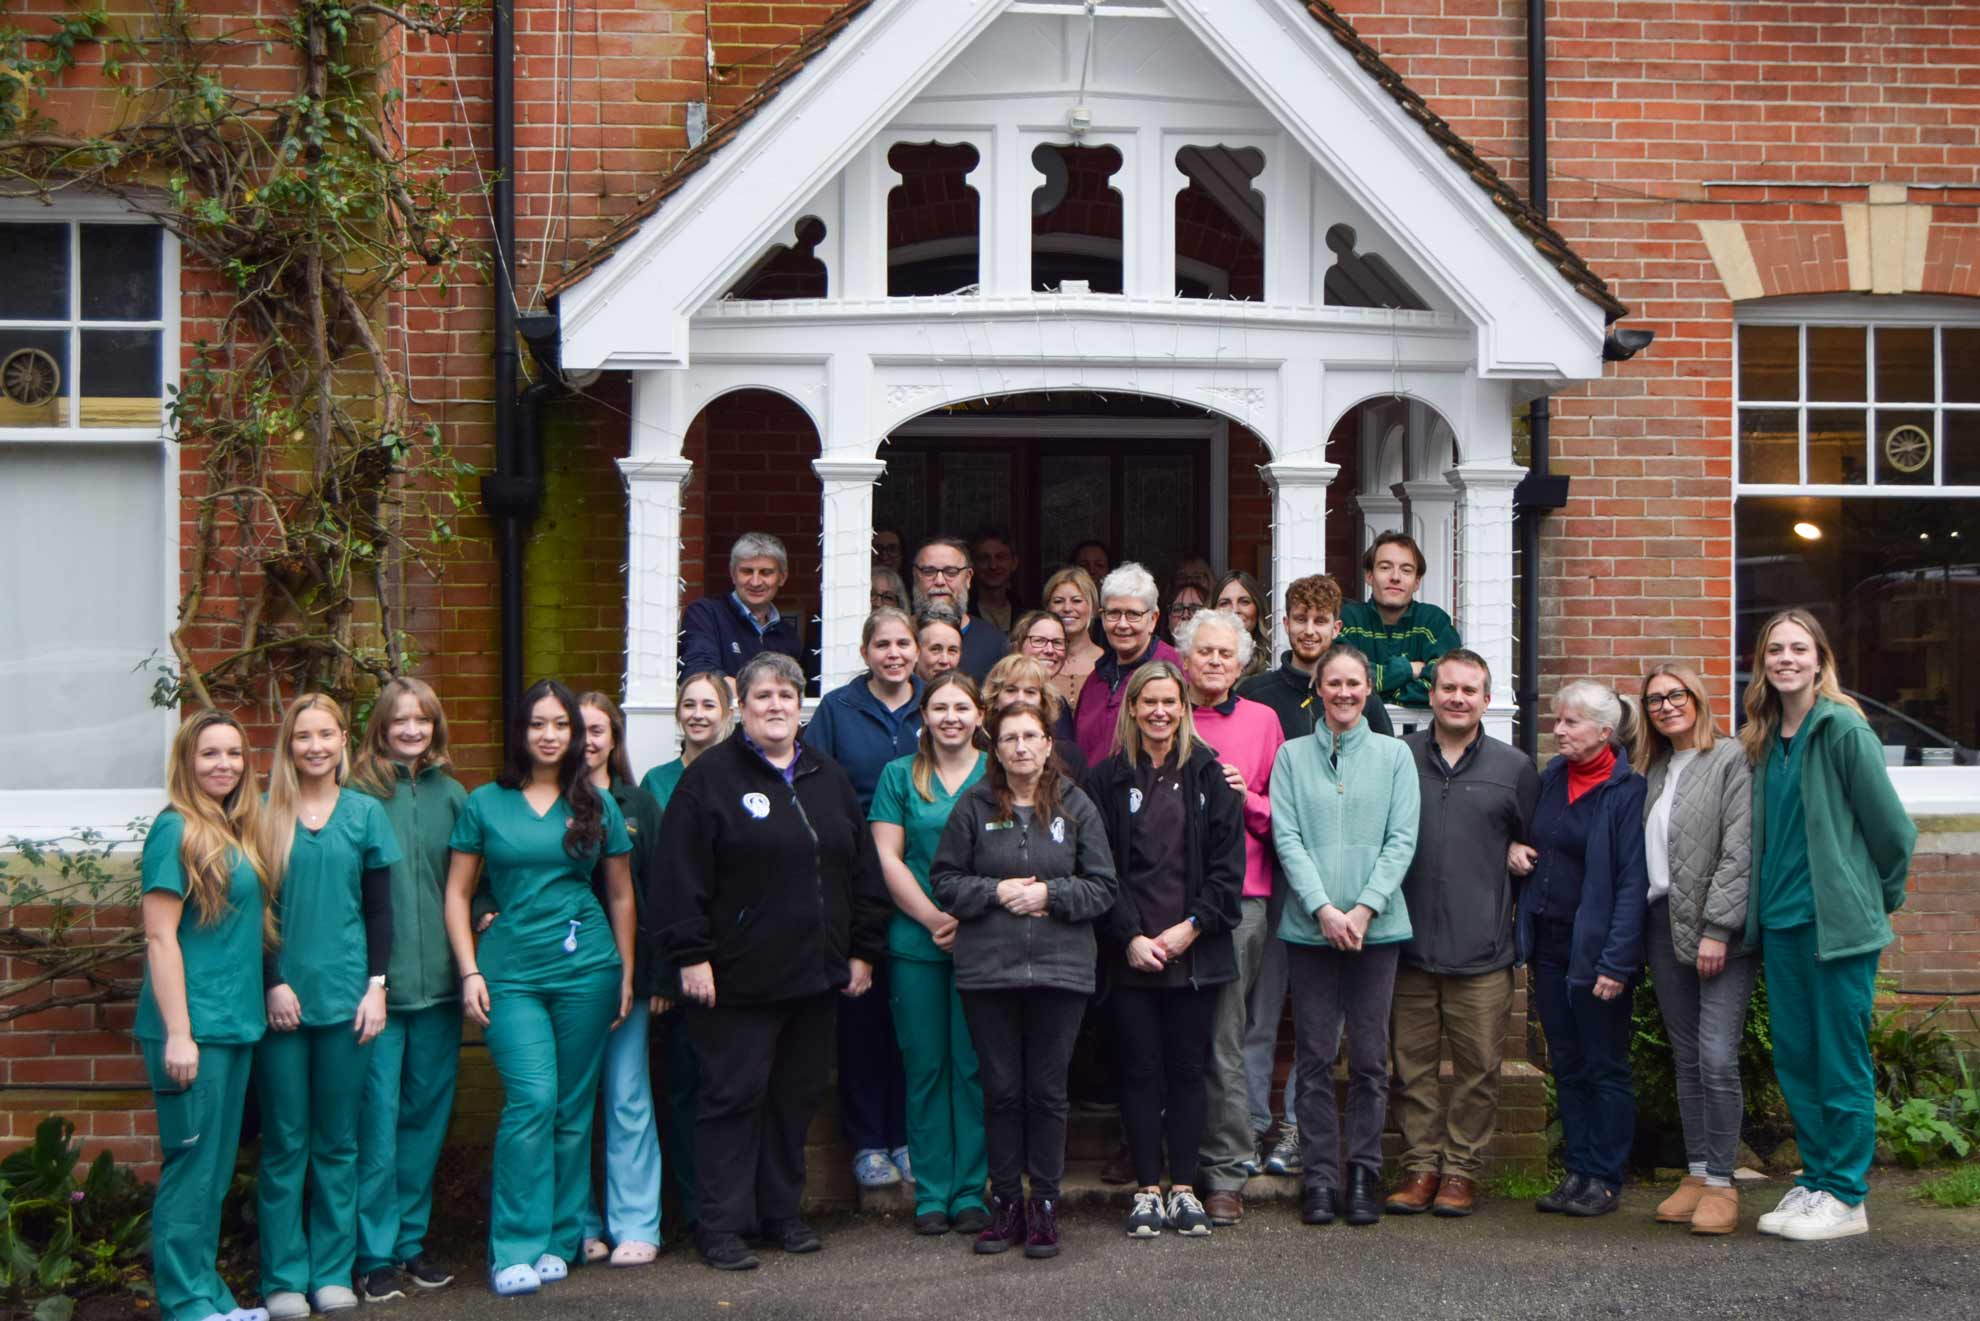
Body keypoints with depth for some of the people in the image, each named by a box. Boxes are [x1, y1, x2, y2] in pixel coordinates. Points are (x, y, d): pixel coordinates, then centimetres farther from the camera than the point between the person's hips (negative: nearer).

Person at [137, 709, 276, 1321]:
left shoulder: (239, 830, 13)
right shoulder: (176, 830, -10)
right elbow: (160, 937, -14)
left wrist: (272, 990, 13)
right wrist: (177, 1034, -18)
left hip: (236, 1022, 8)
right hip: (192, 1026, -8)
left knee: (217, 1167, 14)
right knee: (191, 1165, -2)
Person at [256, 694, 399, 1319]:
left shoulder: (365, 814, 5)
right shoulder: (266, 817, 2)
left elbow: (379, 909, 6)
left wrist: (377, 986, -1)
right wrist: (273, 983, -8)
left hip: (345, 997, 1)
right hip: (280, 999, -1)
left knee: (337, 1142, 7)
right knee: (284, 1143, 4)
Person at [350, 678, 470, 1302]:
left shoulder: (449, 793, 8)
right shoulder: (359, 795, -6)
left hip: (438, 980, 5)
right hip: (376, 983, -4)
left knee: (426, 1111, 12)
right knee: (378, 1116, -1)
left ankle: (411, 1238, 24)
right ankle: (375, 1252, 9)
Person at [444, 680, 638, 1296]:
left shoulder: (597, 806, 8)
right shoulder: (485, 804, 5)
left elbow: (621, 895, 13)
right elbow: (457, 893, 6)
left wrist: (626, 974, 8)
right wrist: (470, 972, -2)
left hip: (586, 969, 2)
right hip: (510, 972, -2)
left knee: (573, 1108, 4)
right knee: (533, 1100, -13)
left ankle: (559, 1241, 16)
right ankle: (515, 1250, -5)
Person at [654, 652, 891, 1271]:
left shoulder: (828, 778, 14)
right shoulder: (711, 776, -4)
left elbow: (863, 868, 16)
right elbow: (679, 874, -9)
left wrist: (863, 950, 11)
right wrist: (691, 955, -14)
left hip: (815, 975, 6)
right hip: (739, 977, -5)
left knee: (796, 1096, 12)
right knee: (734, 1096, -1)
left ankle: (781, 1211, 24)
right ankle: (722, 1226, 7)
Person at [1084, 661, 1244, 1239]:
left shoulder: (1210, 775, 5)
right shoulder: (1106, 780, 4)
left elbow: (1228, 862, 1)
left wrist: (1192, 925, -9)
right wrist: (1129, 936, -9)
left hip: (1195, 950, 0)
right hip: (1130, 953, 0)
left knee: (1188, 1069, 5)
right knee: (1140, 1071, 4)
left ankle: (1184, 1187, 14)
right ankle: (1147, 1189, 12)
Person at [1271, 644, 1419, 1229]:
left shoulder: (1394, 755, 7)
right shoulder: (1292, 756, 7)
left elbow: (1401, 840, 1)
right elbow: (1287, 837, -1)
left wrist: (1366, 907, -11)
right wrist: (1323, 907, -12)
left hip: (1376, 924, 0)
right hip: (1310, 925, 0)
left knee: (1370, 1058, 3)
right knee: (1315, 1058, 2)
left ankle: (1364, 1173, 13)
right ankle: (1319, 1177, 9)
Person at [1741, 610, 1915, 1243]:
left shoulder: (1842, 729, -12)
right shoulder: (1763, 740, 9)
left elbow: (1890, 825, -8)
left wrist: (1883, 895, 3)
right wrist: (1761, 903, 15)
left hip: (1838, 922, -7)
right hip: (1780, 922, 7)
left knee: (1841, 1062, 1)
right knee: (1794, 1059, 12)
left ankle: (1844, 1196, 11)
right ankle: (1813, 1182, 23)